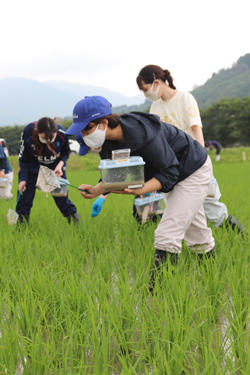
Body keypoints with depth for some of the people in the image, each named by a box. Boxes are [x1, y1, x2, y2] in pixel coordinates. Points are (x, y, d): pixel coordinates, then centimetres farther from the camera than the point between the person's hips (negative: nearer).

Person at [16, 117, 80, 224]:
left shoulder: (62, 134, -33)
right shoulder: (27, 132, -35)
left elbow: (66, 153, -9)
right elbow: (23, 158, -17)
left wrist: (60, 164, -29)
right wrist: (22, 178, -24)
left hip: (56, 166, 0)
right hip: (33, 166, 0)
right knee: (26, 189, -5)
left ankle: (72, 215, 16)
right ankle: (20, 221, 9)